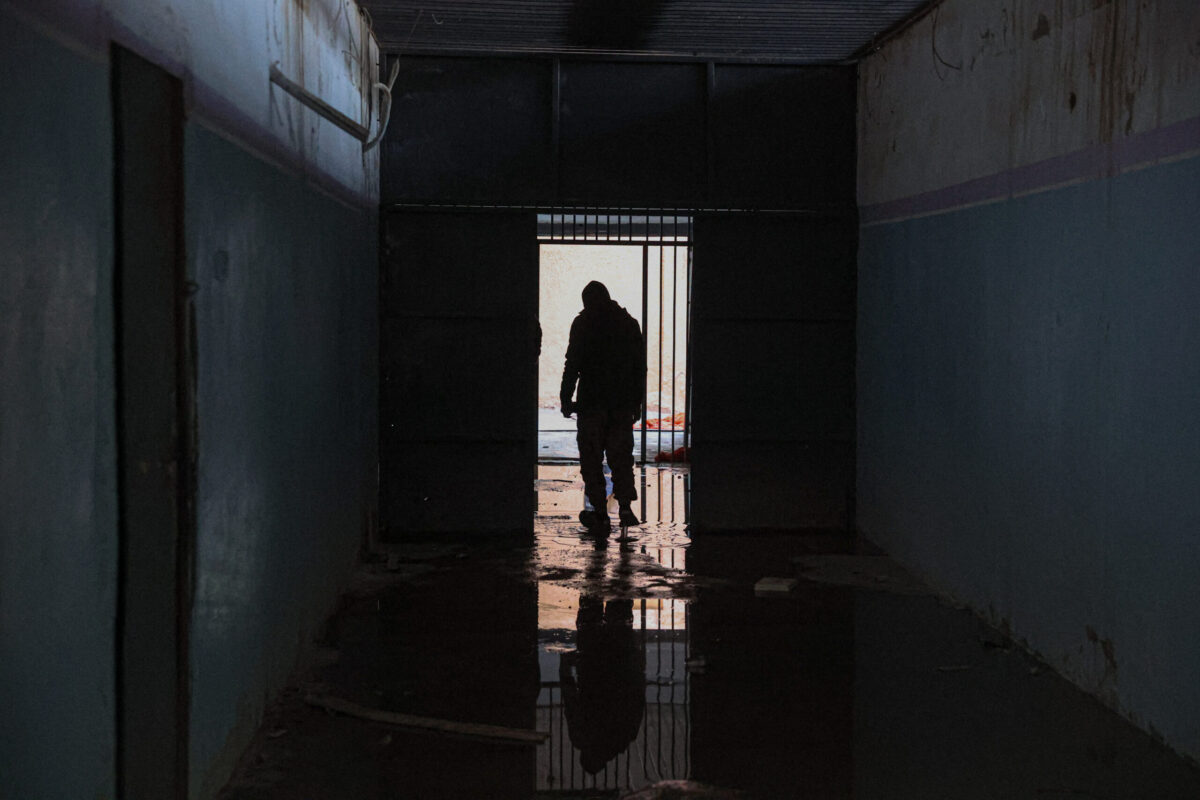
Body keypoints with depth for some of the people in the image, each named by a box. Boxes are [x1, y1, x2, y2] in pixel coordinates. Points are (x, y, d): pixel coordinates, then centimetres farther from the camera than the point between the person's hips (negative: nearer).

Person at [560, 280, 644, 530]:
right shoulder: (630, 323, 10)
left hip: (592, 401, -4)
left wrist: (566, 399, -3)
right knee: (621, 455, 11)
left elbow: (573, 364, -8)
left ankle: (600, 512, 1)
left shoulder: (583, 324, -3)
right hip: (623, 404, 4)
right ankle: (625, 505, -3)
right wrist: (637, 402, 16)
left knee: (592, 458, 3)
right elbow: (640, 366, 11)